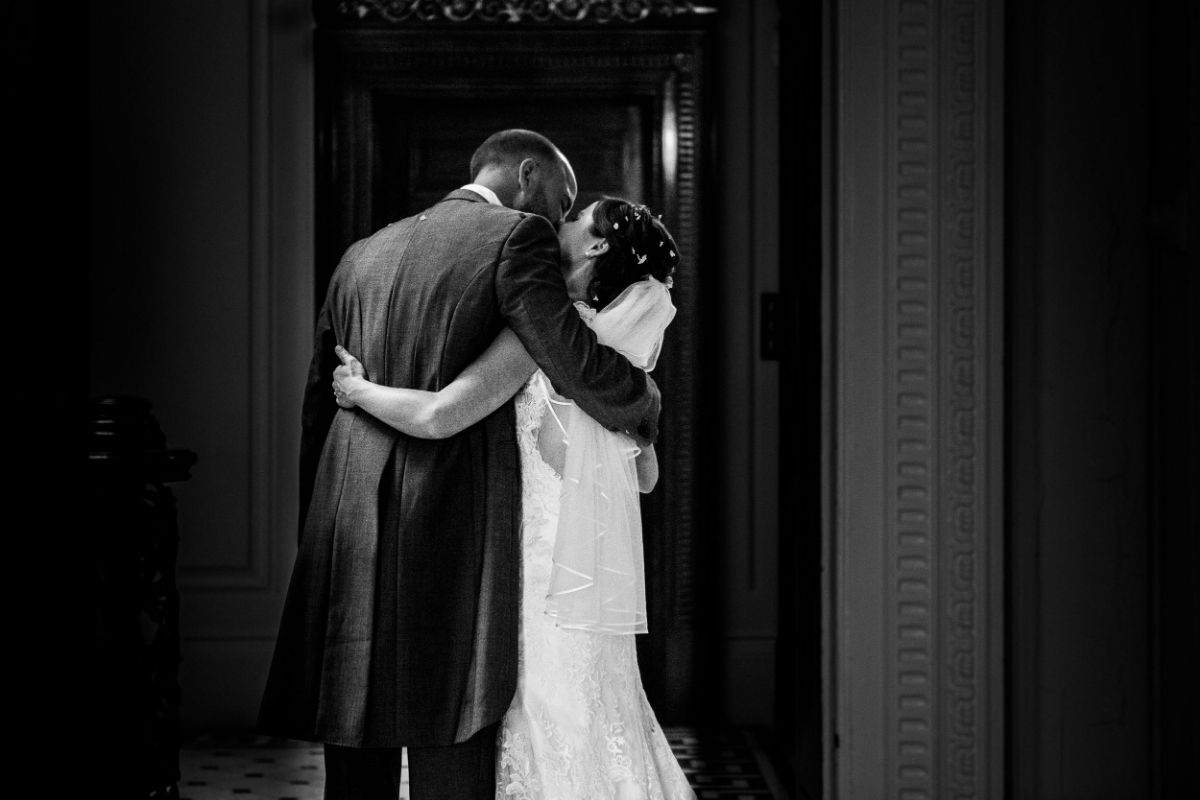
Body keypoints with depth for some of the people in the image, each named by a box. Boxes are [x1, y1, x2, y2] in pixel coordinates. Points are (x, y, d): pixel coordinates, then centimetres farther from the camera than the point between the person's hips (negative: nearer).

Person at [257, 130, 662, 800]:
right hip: (452, 538, -6)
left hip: (348, 543, 7)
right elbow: (581, 365, -10)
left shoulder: (363, 255, 20)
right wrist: (642, 409, 11)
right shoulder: (517, 237, 0)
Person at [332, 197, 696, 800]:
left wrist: (356, 389, -3)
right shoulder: (615, 345, 13)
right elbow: (647, 475, 21)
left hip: (554, 577, -8)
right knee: (606, 739, 13)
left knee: (558, 748, -3)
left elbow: (437, 417, -20)